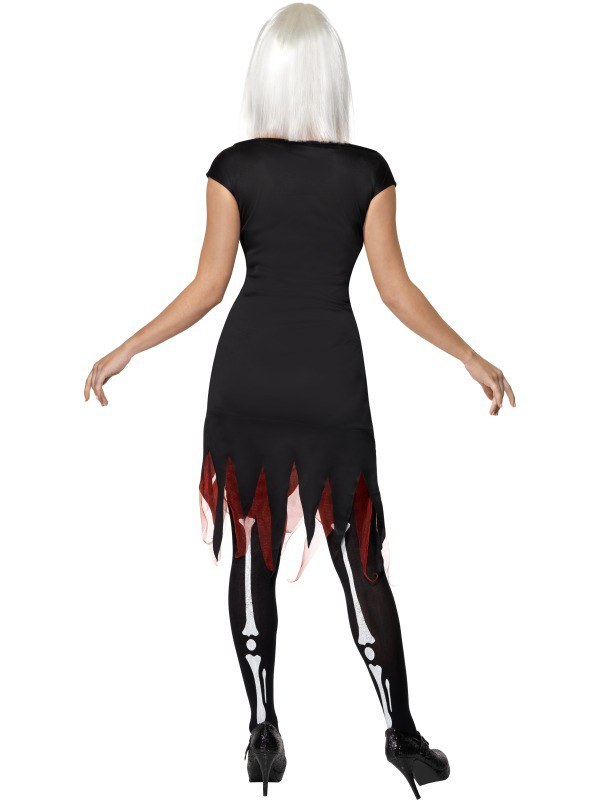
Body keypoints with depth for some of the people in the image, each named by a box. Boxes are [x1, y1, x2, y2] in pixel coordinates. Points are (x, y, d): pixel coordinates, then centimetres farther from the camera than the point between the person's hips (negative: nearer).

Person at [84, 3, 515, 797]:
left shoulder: (234, 167, -3)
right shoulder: (367, 171, -3)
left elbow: (209, 286, -6)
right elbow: (396, 290, -4)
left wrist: (125, 352, 4)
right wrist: (472, 358, 7)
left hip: (247, 379, 1)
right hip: (332, 382, 0)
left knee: (252, 555, 8)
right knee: (359, 559, 8)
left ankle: (264, 735, 15)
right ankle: (402, 733, 16)